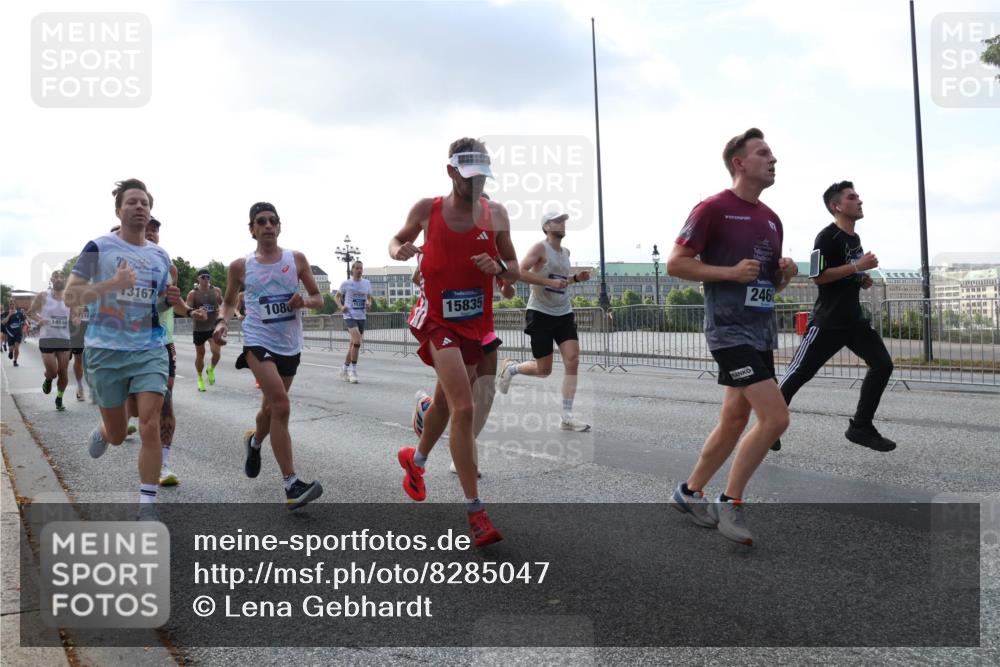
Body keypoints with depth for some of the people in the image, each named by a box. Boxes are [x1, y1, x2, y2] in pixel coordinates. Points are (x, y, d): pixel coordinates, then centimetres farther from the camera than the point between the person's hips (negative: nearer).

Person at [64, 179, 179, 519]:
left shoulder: (161, 256, 8)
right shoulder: (98, 247, -5)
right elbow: (70, 296, -9)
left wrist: (169, 300, -4)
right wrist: (112, 284, -23)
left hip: (150, 350, 2)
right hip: (106, 350, -2)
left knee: (150, 427, -12)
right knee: (117, 435, 11)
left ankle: (147, 507, -2)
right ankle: (102, 431, 50)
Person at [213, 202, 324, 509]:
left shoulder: (296, 259, 2)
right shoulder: (241, 266, 0)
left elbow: (318, 297, 8)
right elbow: (230, 301, 16)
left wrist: (305, 301, -15)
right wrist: (223, 321, -4)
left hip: (290, 345, 4)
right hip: (258, 342, -3)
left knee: (272, 407, 19)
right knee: (281, 405, -21)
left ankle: (254, 442, 55)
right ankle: (292, 485, -21)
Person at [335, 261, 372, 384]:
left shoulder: (366, 283, 9)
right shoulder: (346, 283, -1)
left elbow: (369, 297, 21)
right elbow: (337, 296, 10)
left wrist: (369, 304, -1)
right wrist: (341, 306, -8)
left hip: (361, 317, 5)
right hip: (349, 316, -5)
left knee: (353, 344, 10)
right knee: (357, 341, -22)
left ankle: (345, 369, 27)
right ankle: (353, 370, -11)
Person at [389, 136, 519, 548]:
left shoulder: (495, 213, -1)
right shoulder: (426, 210, -5)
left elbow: (515, 272, 5)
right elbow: (398, 239, 14)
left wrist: (497, 267, -17)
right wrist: (398, 251, -9)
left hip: (475, 323, 4)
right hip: (437, 320, -4)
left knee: (445, 401, 20)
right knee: (464, 409, -17)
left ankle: (415, 459, 50)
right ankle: (475, 511, -10)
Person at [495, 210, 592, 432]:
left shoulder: (566, 252, 14)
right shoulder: (540, 248, -8)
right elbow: (520, 272, -21)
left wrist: (576, 278, 10)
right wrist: (550, 282, -26)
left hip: (564, 314, 6)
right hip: (541, 313, -6)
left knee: (572, 361, -10)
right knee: (544, 370, -1)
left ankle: (567, 416, -6)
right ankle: (511, 367, 30)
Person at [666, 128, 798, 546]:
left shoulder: (771, 219, 15)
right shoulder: (713, 209, -9)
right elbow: (676, 263, -11)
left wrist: (785, 274, 1)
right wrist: (731, 272, -17)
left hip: (761, 331, 9)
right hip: (730, 329, -8)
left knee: (735, 420, 12)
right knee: (775, 417, -14)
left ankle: (689, 492, 27)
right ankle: (731, 503, 2)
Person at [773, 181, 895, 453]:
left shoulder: (855, 239, 16)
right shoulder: (827, 237, -13)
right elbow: (818, 276, -21)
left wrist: (863, 280, 8)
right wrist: (857, 266, -20)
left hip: (854, 319, 8)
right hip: (827, 321, -8)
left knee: (883, 364, 0)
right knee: (800, 372, -2)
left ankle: (860, 427, 9)